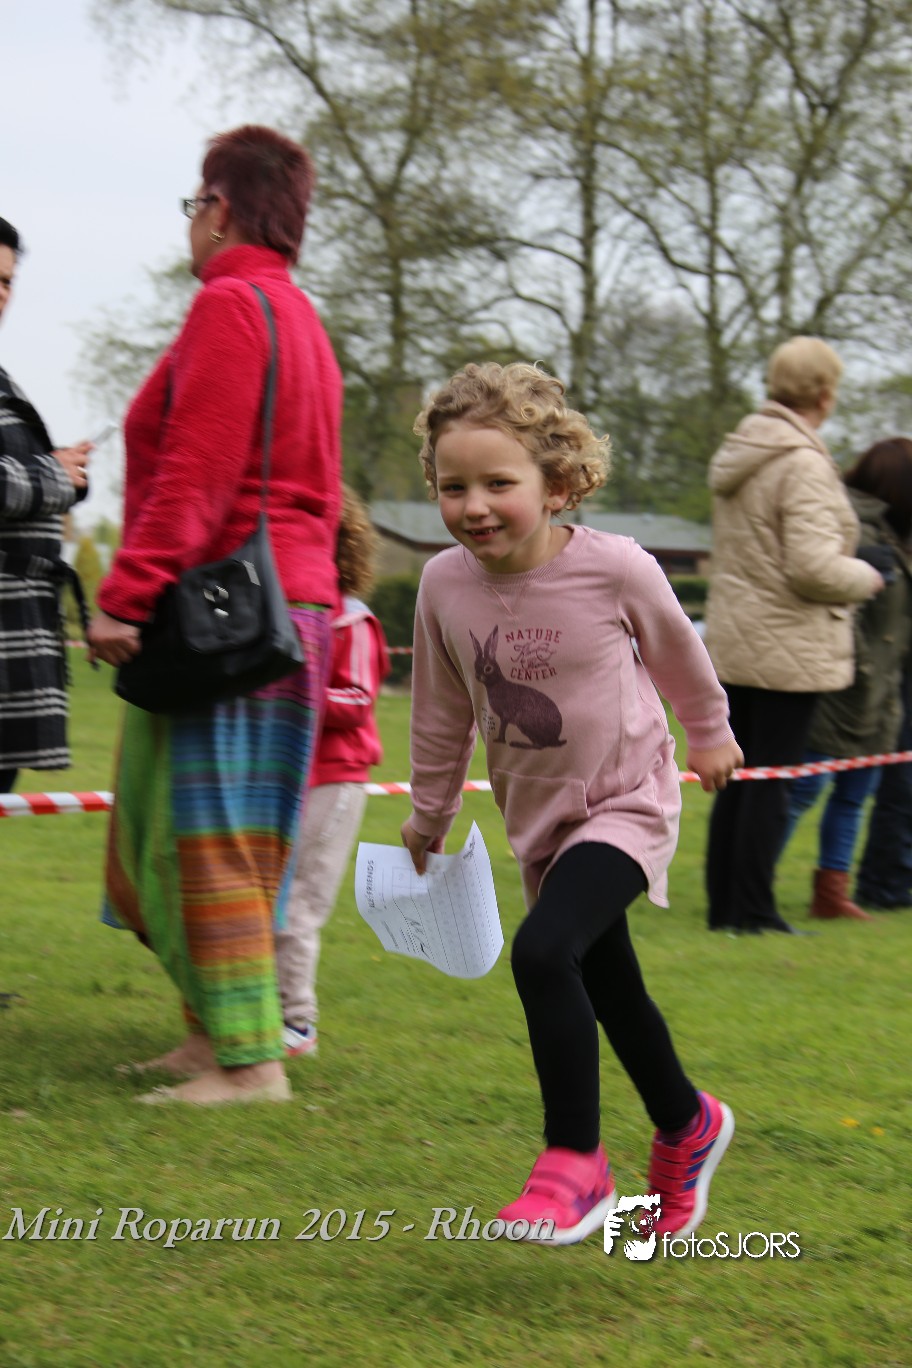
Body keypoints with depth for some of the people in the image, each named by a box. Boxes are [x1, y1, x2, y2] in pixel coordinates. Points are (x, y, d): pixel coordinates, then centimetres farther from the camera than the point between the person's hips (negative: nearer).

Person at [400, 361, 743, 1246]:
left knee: (542, 951, -27)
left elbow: (676, 651, 2)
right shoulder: (445, 585, -10)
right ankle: (688, 1126, 44)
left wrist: (708, 733, 17)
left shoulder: (612, 567, -20)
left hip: (626, 805, -5)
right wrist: (428, 818, 16)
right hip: (538, 820, 5)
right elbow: (440, 715, 6)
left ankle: (573, 1159, -14)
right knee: (610, 993, 18)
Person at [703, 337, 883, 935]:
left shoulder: (738, 454, 11)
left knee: (739, 778, 13)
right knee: (773, 782, -3)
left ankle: (725, 903, 18)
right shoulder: (803, 465, -18)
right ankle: (752, 910, 0)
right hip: (786, 648, -9)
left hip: (734, 639, 9)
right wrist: (864, 578, -5)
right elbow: (813, 567, -24)